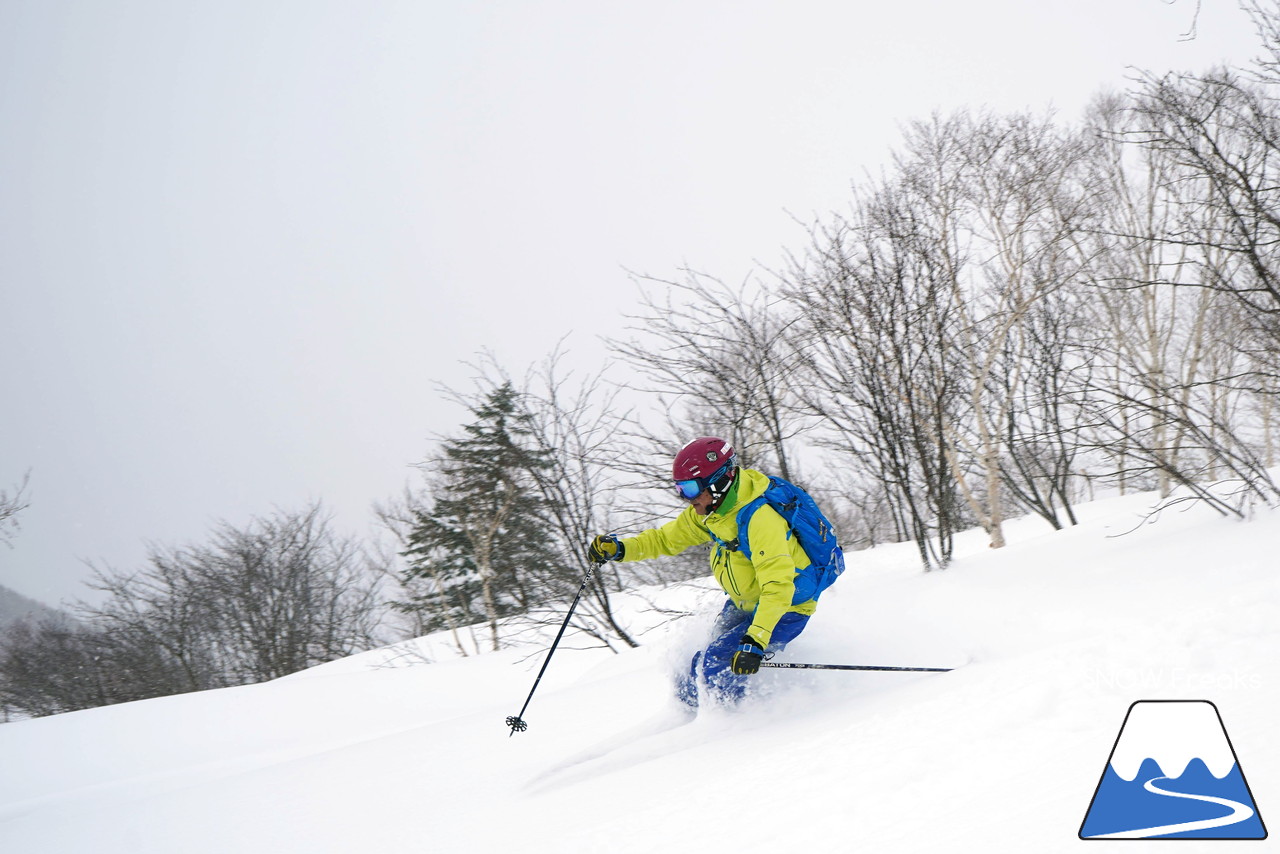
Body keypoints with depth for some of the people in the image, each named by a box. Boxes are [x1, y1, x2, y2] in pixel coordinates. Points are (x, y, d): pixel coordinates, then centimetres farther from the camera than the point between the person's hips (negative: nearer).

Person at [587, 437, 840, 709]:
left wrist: (754, 642, -46)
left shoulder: (759, 518, -33)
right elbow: (666, 539, 8)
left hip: (785, 607, -8)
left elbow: (777, 587, -38)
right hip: (744, 603, 8)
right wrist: (619, 549, -8)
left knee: (717, 665, -19)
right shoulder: (705, 513, -6)